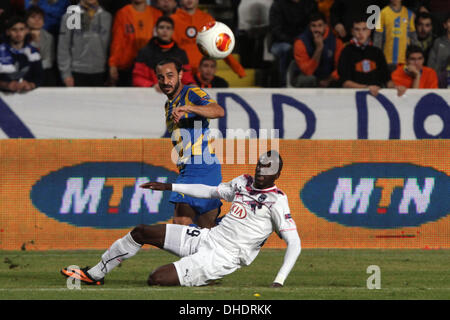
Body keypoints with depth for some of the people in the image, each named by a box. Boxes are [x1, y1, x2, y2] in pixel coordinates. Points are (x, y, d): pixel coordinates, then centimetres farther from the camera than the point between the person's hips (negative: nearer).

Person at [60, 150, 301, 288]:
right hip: (207, 238, 8)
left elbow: (294, 243, -17)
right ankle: (94, 275, 26)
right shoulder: (243, 182, 10)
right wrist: (169, 187, 26)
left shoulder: (276, 201, -13)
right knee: (141, 233, 12)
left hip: (222, 258, -8)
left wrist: (279, 282, -27)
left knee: (156, 280, -24)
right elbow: (211, 191, 26)